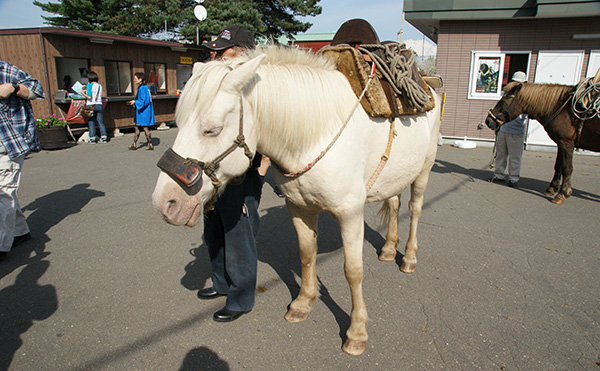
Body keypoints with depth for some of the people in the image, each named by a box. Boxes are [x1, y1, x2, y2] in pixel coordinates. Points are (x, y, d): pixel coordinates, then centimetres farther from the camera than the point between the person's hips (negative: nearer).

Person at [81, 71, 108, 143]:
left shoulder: (89, 85, -5)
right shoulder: (100, 86, 9)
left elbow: (89, 97, -13)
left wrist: (83, 93, 5)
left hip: (90, 105, -4)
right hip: (99, 105, 4)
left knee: (91, 122, 3)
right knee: (100, 122, 6)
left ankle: (92, 138, 2)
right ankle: (104, 136, 2)